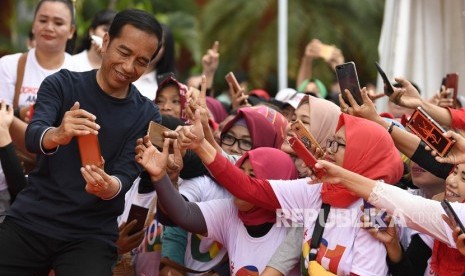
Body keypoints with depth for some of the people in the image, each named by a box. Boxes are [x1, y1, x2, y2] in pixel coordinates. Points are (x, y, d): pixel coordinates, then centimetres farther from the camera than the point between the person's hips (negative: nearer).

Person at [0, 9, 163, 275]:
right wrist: (56, 135, -39)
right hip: (30, 220, 0)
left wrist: (110, 187, -31)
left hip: (92, 235, 0)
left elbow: (127, 174, -7)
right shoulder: (61, 84, -1)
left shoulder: (147, 115, 1)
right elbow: (32, 136, -15)